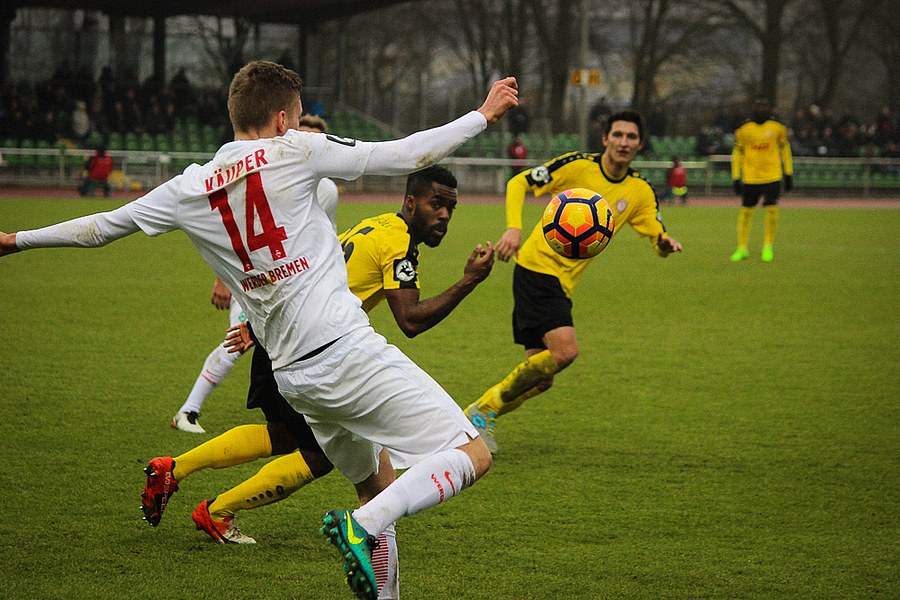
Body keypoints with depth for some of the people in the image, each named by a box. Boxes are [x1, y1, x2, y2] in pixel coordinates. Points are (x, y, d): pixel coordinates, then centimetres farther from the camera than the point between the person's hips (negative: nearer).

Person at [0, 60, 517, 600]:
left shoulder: (190, 190, 11)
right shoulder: (294, 151, -2)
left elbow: (100, 227, 21)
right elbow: (402, 156, -1)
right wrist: (483, 116, 10)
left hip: (292, 374, 7)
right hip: (347, 348, -7)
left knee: (378, 484, 24)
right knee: (473, 455, -8)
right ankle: (363, 526, -25)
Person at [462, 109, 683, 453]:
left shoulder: (640, 192, 6)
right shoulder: (578, 166, -9)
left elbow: (657, 238, 7)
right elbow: (519, 183, -5)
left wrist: (664, 243, -18)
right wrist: (513, 228, -20)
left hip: (564, 283, 7)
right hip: (537, 267, -7)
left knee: (541, 378, 5)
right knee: (565, 350, -24)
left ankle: (483, 413, 25)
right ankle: (484, 409, -9)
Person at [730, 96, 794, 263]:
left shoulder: (777, 128, 2)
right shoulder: (744, 130, 0)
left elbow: (785, 149, 13)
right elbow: (737, 153, 7)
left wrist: (788, 174, 11)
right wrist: (736, 178, 4)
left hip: (772, 177, 0)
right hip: (750, 178, 0)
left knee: (772, 210, -10)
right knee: (746, 211, 4)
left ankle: (768, 247, 6)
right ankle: (742, 248, 18)